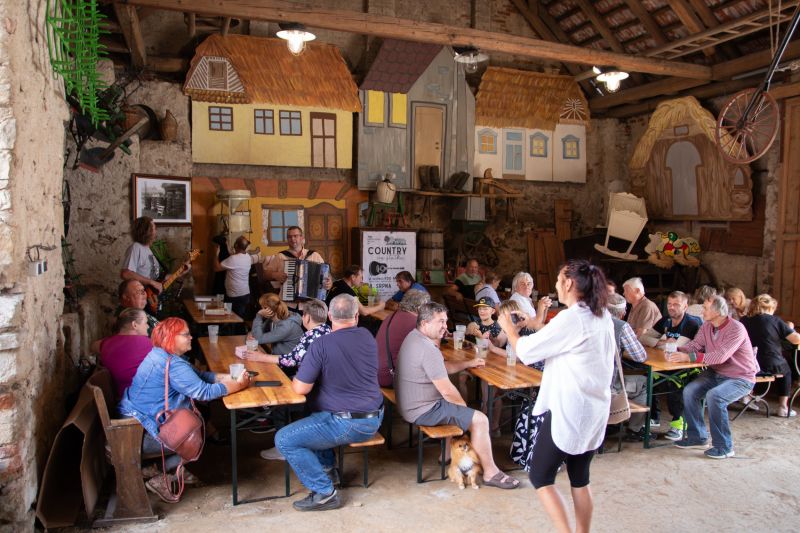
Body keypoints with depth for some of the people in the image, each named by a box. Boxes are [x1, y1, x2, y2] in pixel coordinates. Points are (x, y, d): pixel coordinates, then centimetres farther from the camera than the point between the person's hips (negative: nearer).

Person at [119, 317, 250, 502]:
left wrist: (228, 377, -4)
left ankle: (174, 468, 19)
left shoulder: (161, 355, 7)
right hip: (140, 434, -10)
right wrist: (239, 385, -18)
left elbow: (198, 375, 9)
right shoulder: (172, 364, -25)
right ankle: (161, 479, 6)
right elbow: (204, 392, -28)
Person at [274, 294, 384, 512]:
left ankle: (325, 492, -2)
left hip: (348, 425, -8)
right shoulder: (367, 337, 2)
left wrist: (294, 380, 6)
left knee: (284, 440, -4)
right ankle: (327, 468, 31)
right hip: (374, 419, 8)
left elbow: (301, 388, -16)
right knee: (316, 409, 31)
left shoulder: (322, 344, -18)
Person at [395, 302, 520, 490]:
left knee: (455, 405, 31)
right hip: (422, 411, -11)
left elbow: (443, 367, 19)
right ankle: (491, 473, 5)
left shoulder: (414, 337, 8)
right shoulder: (427, 349, -26)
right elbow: (447, 391, -23)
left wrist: (469, 363, 11)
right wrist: (464, 407, -5)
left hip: (412, 403, 11)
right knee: (480, 420, -9)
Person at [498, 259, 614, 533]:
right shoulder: (603, 317, 6)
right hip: (595, 410, 9)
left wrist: (508, 327, 4)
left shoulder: (570, 319, -20)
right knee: (580, 478, 19)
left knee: (540, 476, 4)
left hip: (568, 411, -8)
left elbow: (526, 350, -13)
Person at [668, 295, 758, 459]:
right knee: (689, 391, -14)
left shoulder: (736, 329, -23)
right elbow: (694, 345, -2)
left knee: (714, 396, -31)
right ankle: (697, 437, 1)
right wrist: (677, 351, -24)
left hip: (741, 378, -7)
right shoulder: (706, 326, 1)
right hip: (715, 373, 7)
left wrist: (688, 357, -36)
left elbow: (720, 356, -33)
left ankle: (724, 447, -14)